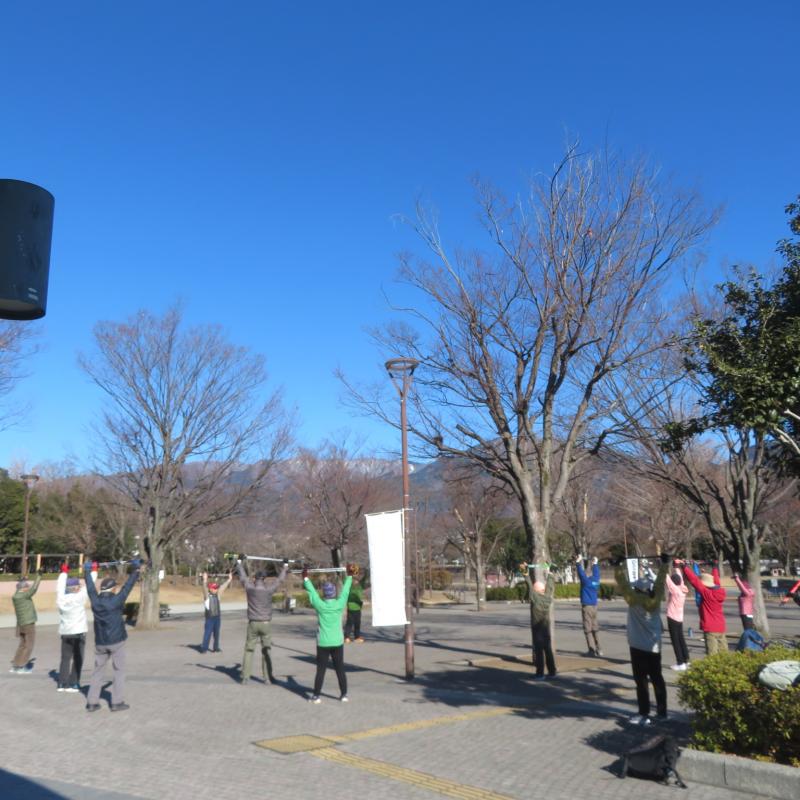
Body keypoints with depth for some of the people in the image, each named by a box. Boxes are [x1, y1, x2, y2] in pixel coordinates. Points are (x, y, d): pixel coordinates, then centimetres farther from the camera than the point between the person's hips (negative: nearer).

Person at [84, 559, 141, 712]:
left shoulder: (95, 601, -2)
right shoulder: (116, 600, -13)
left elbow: (90, 587, 11)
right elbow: (128, 585, -10)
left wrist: (87, 570, 24)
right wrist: (135, 569, -2)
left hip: (100, 643, 4)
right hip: (116, 641, -4)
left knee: (98, 672, 13)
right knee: (119, 671, 4)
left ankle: (92, 702, 13)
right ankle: (117, 702, 3)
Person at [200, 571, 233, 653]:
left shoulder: (217, 595, 9)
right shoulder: (206, 596, -6)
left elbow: (223, 587, 10)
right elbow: (205, 588, -22)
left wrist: (229, 579, 9)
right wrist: (205, 580, -38)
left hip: (217, 617, 6)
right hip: (209, 618, -6)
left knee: (216, 633, 10)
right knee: (207, 633, -5)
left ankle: (216, 648, 17)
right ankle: (204, 648, 0)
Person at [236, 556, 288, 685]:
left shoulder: (249, 587, -4)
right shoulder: (269, 589, -7)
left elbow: (242, 575, 12)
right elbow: (280, 579, 8)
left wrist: (239, 561, 27)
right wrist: (285, 566, 24)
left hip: (253, 624, 1)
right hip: (266, 624, -1)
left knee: (248, 650, 10)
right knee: (266, 651, 7)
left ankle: (245, 678, 10)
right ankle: (267, 678, 7)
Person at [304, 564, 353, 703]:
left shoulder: (320, 605, -10)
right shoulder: (340, 604, -6)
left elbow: (311, 591, 0)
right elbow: (345, 590, 7)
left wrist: (306, 578, 12)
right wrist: (349, 575, 19)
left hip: (323, 643, -2)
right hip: (337, 643, 2)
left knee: (321, 670, 4)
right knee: (340, 669, 9)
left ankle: (316, 696, 6)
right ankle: (344, 694, 14)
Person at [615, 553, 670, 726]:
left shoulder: (635, 599, -13)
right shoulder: (655, 600, 1)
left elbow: (623, 582, -13)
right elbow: (660, 582, 8)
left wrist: (620, 566, -8)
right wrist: (664, 564, 16)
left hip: (639, 647, -6)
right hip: (654, 646, 6)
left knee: (641, 680, -3)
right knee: (657, 678, 13)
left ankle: (644, 714, -2)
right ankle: (662, 711, 19)